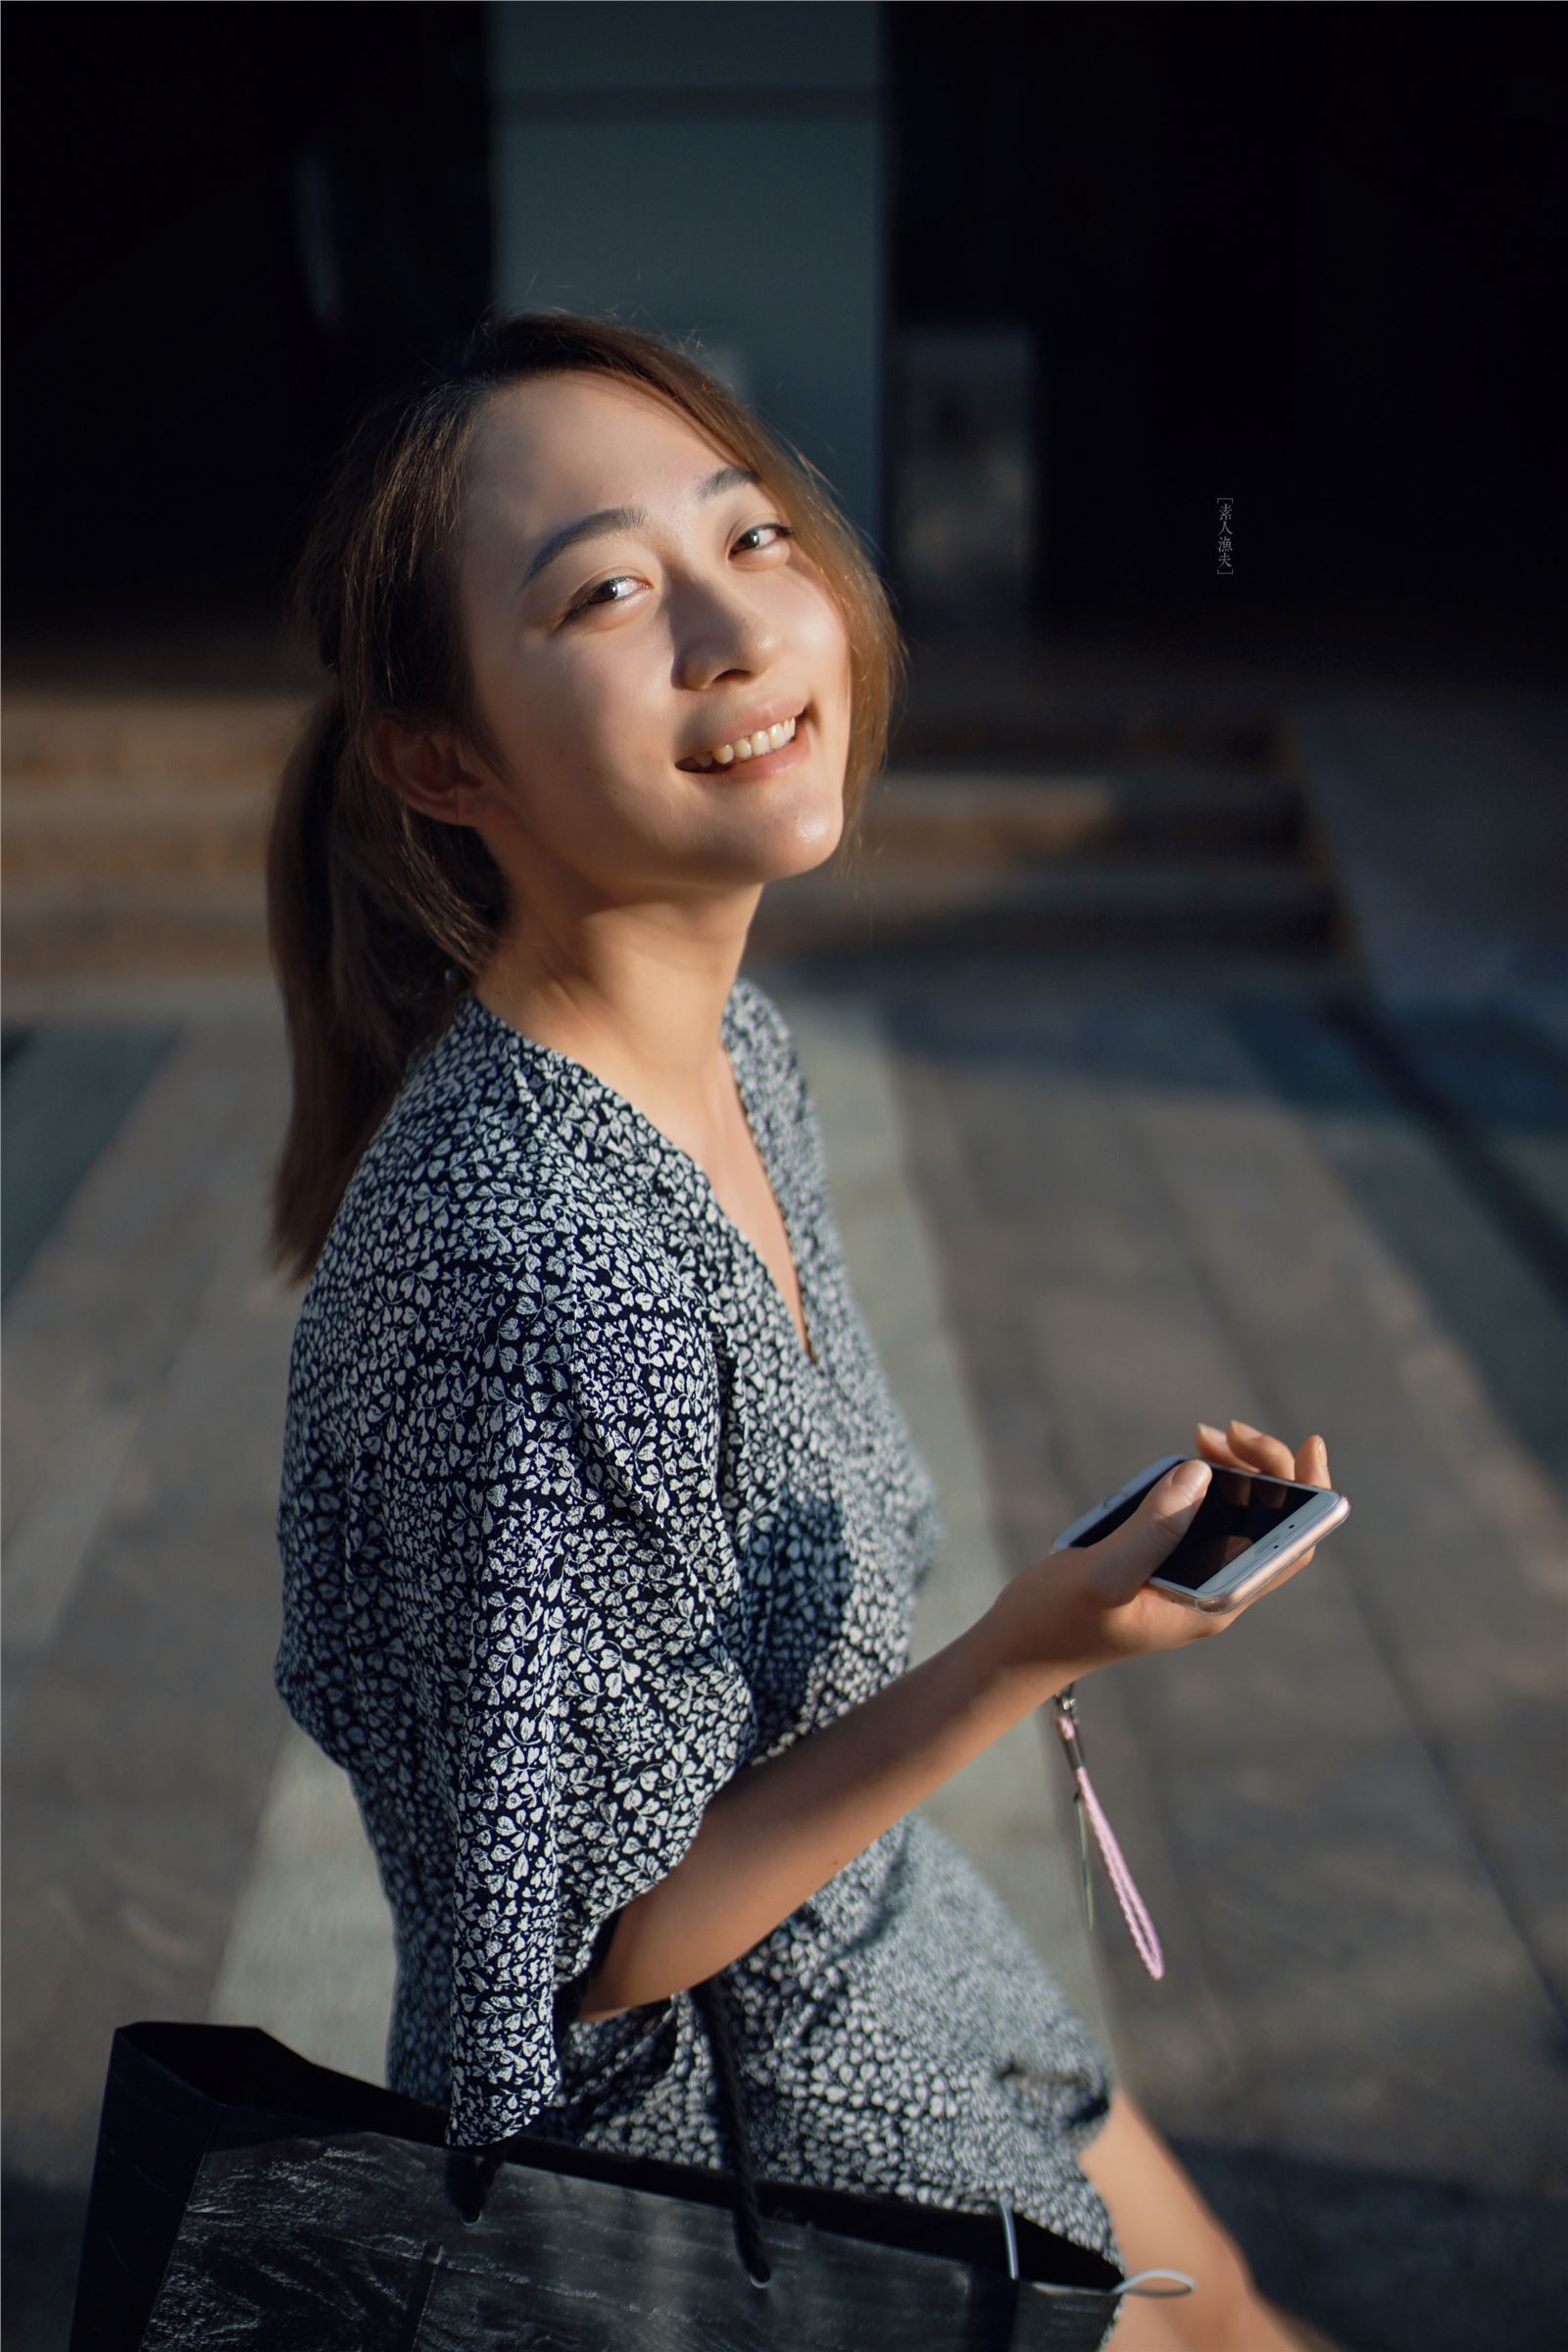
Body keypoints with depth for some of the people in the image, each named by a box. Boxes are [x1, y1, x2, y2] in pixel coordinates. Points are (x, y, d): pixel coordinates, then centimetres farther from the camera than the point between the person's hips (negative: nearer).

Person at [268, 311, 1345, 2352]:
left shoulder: (732, 1041, -8)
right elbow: (605, 1939, -25)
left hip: (877, 1946, 8)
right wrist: (1031, 1653, -33)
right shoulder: (539, 1275, -37)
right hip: (718, 2113, -7)